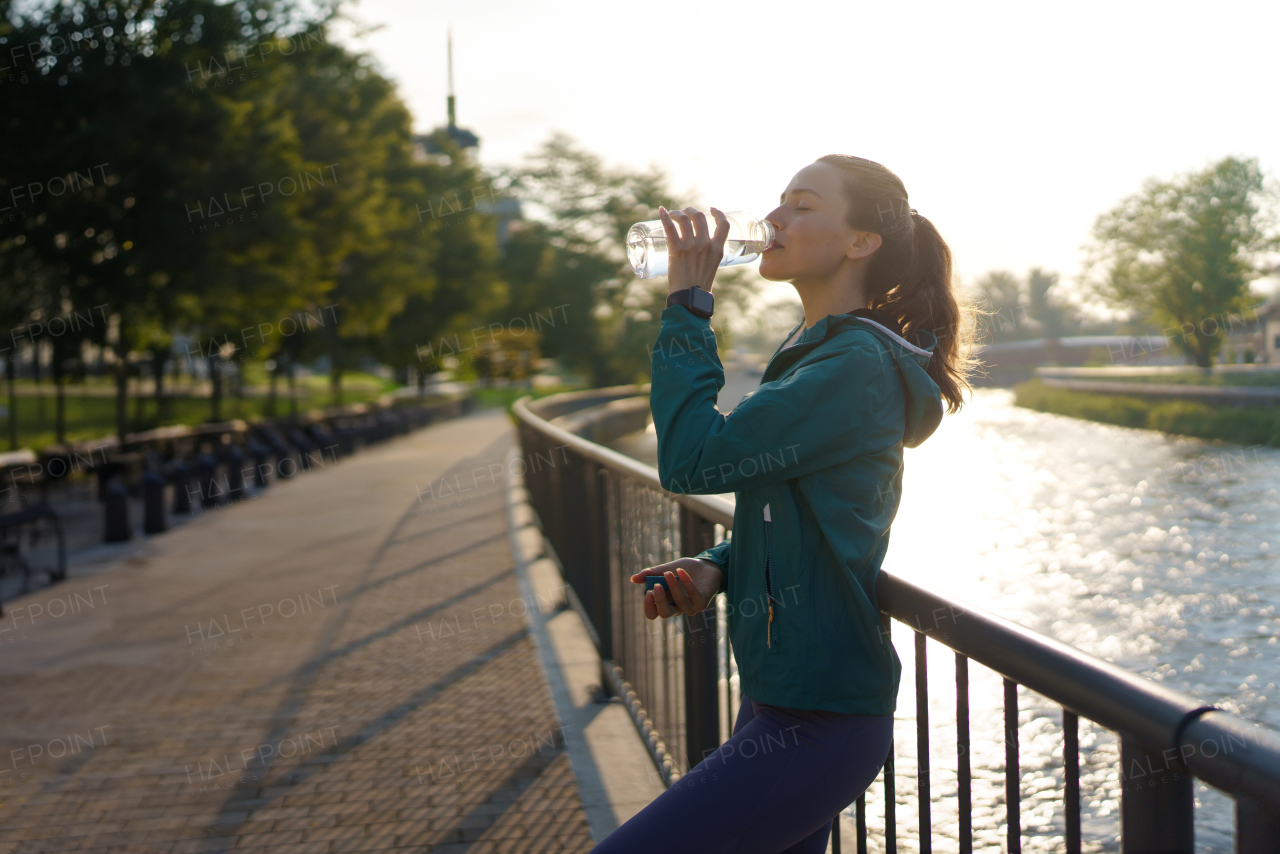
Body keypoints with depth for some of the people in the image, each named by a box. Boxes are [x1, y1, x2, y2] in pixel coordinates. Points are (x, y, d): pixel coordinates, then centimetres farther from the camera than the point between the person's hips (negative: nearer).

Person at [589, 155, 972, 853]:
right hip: (782, 698, 10)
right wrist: (712, 569, 1)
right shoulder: (817, 353, 14)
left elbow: (692, 460, -21)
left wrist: (686, 305, -14)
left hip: (815, 724, -10)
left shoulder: (857, 366, -18)